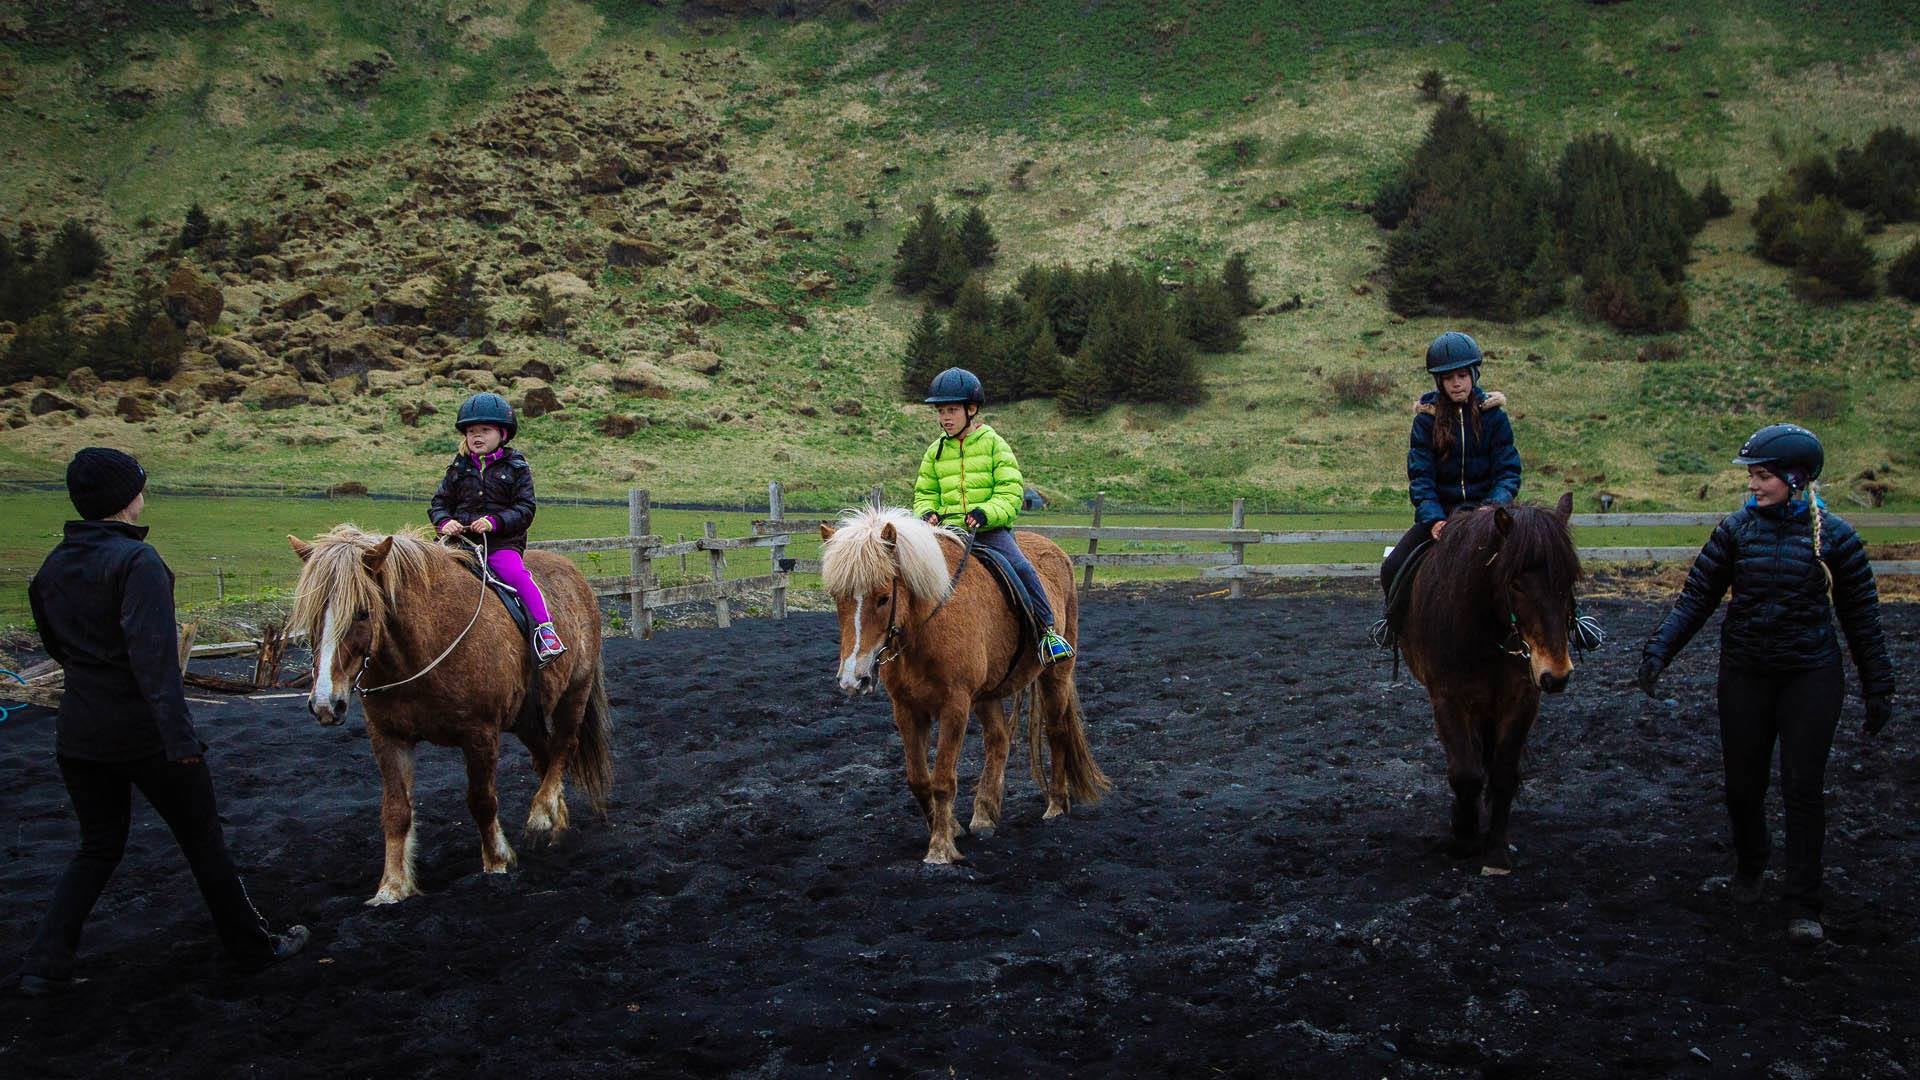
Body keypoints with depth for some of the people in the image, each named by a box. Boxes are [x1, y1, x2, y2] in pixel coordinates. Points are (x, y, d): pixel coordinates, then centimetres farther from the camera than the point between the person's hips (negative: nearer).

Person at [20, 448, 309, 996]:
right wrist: (179, 735, -31)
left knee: (98, 847, 19)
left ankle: (47, 961, 8)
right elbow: (152, 653, -27)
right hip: (145, 731, -6)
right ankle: (251, 945, 21)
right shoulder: (137, 560, -18)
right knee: (202, 839, 9)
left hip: (79, 734, 6)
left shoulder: (53, 567, 6)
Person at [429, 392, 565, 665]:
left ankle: (545, 628, -26)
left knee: (516, 573, -28)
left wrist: (495, 522, -18)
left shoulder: (515, 468, 5)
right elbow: (439, 502, 16)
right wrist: (444, 522, -8)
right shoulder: (458, 469, 14)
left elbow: (525, 509, -2)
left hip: (502, 542, -3)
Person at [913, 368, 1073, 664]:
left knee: (1021, 567, -24)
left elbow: (1010, 493, -3)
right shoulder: (936, 451, 14)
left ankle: (1047, 630, -12)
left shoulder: (994, 444, 3)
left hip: (990, 528, -3)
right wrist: (927, 513, -4)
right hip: (948, 529, 3)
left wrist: (986, 513, -22)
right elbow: (925, 493, 20)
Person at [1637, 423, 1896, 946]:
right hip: (1745, 674, 2)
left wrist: (1878, 688, 3)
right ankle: (1749, 867, 36)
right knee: (1742, 783, 9)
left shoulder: (1833, 535, -6)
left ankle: (1803, 904, 5)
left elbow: (1861, 616, 1)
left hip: (1810, 676, -2)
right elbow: (1696, 598, -3)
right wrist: (1659, 649, -15)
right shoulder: (1736, 528, -2)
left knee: (1803, 788, -3)